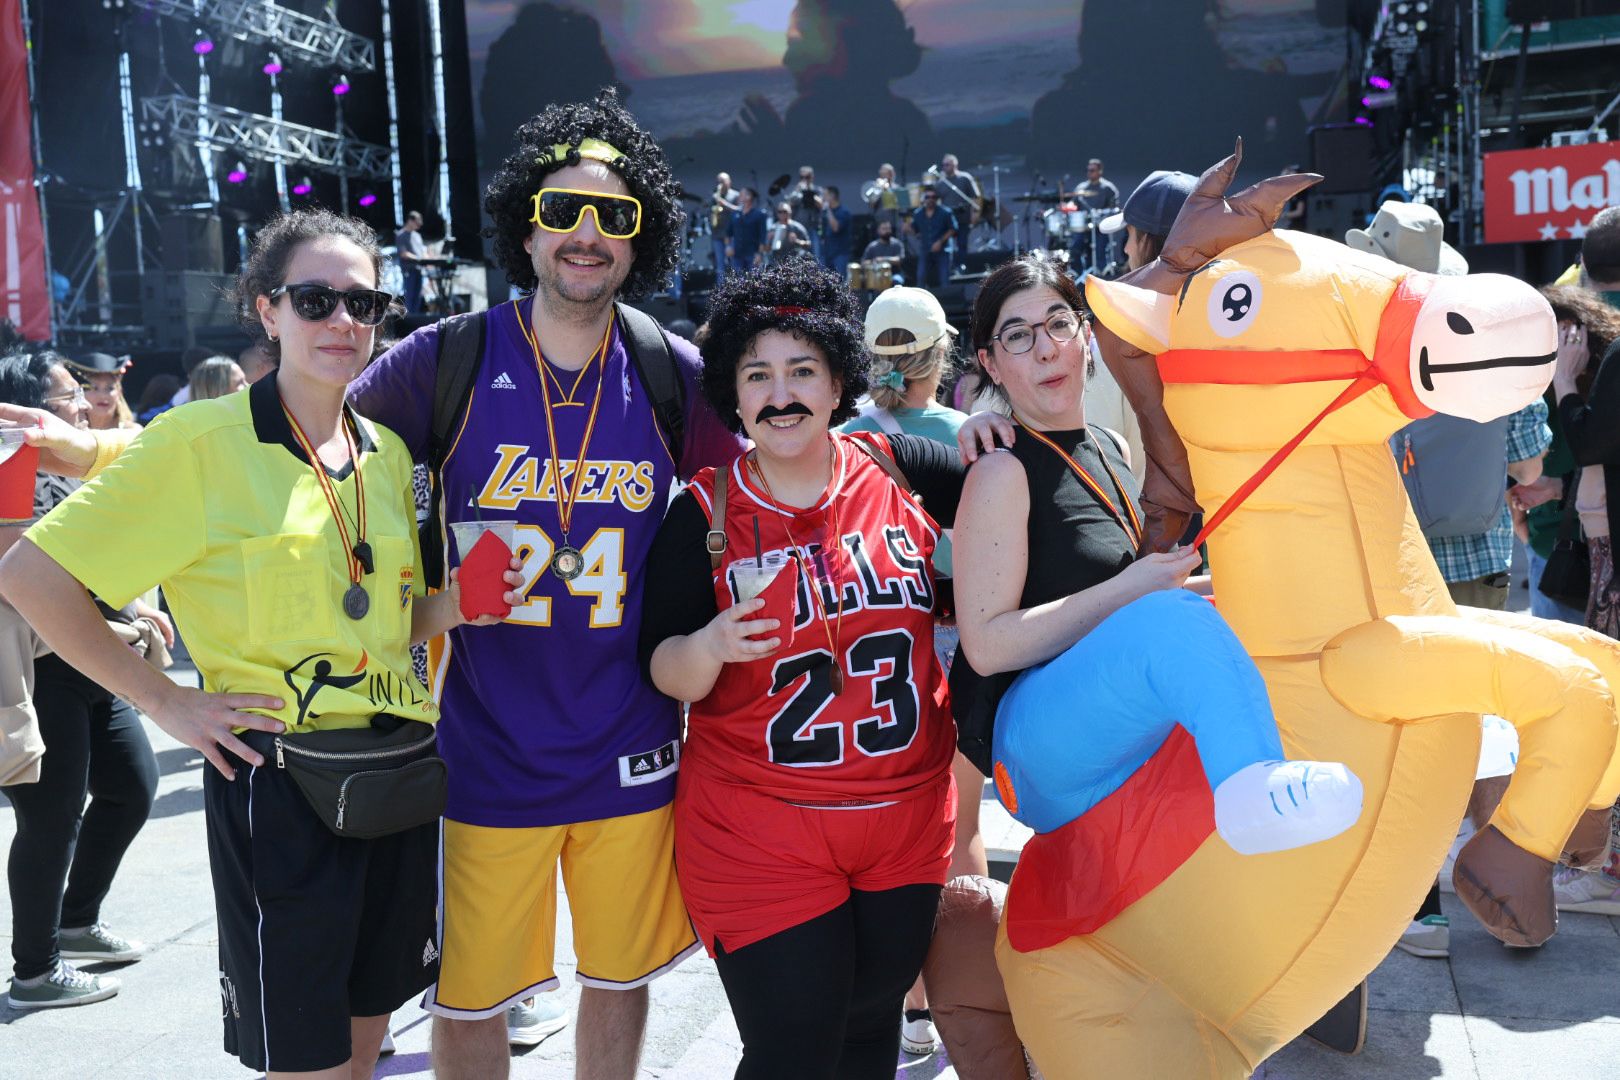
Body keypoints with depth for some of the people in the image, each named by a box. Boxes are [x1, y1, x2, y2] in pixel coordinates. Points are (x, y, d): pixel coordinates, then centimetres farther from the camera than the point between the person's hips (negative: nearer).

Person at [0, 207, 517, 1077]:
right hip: (275, 779, -6)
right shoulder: (202, 440, -10)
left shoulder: (387, 452, 9)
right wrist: (164, 702, -10)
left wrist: (458, 602, -2)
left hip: (398, 772, 6)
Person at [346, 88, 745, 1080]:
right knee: (469, 999, 10)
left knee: (620, 977, 18)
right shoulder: (450, 363, -7)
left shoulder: (672, 375, -2)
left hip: (632, 753, 2)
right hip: (487, 749, -1)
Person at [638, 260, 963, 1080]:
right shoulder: (705, 512, -5)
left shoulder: (898, 470, -2)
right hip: (759, 829, -2)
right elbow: (662, 673, -5)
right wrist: (711, 646, -25)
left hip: (908, 816, 3)